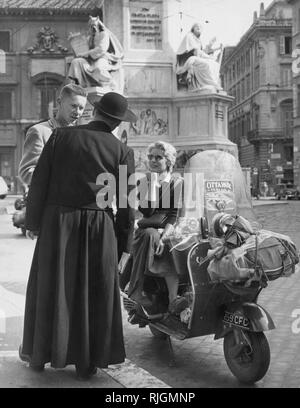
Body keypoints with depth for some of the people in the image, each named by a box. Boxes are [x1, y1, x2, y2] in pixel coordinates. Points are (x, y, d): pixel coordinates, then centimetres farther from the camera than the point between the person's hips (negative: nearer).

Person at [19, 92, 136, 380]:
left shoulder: (60, 136, 0)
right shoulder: (122, 151, 0)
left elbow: (39, 182, -1)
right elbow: (126, 204, 0)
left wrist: (33, 222, 9)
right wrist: (124, 244, 8)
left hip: (57, 222, 1)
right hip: (99, 228, 0)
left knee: (49, 289, 14)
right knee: (94, 294, 11)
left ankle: (38, 355, 28)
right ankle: (87, 362, 19)